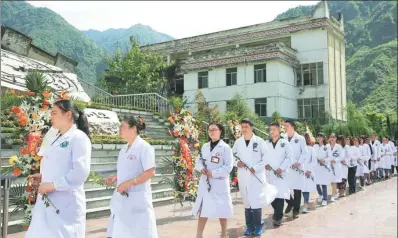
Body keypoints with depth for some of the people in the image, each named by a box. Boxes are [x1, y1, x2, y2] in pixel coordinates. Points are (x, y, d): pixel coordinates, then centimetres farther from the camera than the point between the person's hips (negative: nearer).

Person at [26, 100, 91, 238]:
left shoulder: (79, 137, -9)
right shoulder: (57, 139, 18)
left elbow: (81, 171, -20)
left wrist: (54, 185, -19)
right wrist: (43, 176, 9)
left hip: (66, 204, -8)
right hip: (47, 202, 8)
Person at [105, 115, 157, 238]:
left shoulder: (144, 147, -12)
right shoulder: (124, 149, 10)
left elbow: (150, 172, -18)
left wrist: (128, 183, -21)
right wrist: (115, 178, 4)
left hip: (137, 197, -8)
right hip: (122, 197, 8)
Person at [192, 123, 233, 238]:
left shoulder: (225, 147, -7)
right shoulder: (205, 146, 9)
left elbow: (228, 167, -12)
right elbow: (198, 161, 12)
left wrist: (213, 173, -18)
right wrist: (201, 169, -10)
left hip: (220, 183, -4)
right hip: (205, 182, 4)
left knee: (222, 209, 8)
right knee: (203, 210, 5)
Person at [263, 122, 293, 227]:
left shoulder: (285, 143, 3)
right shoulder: (266, 143, 13)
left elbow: (289, 157, -3)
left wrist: (281, 168, -14)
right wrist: (265, 164, -9)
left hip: (281, 173, -3)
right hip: (269, 173, 3)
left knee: (280, 194, -6)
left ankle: (278, 217, 5)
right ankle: (277, 211, 31)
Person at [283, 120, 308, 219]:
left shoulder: (300, 138, 3)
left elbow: (305, 152, -1)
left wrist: (299, 163, -13)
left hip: (297, 168, -2)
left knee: (297, 189, 1)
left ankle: (296, 209, 13)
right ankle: (290, 203, 25)